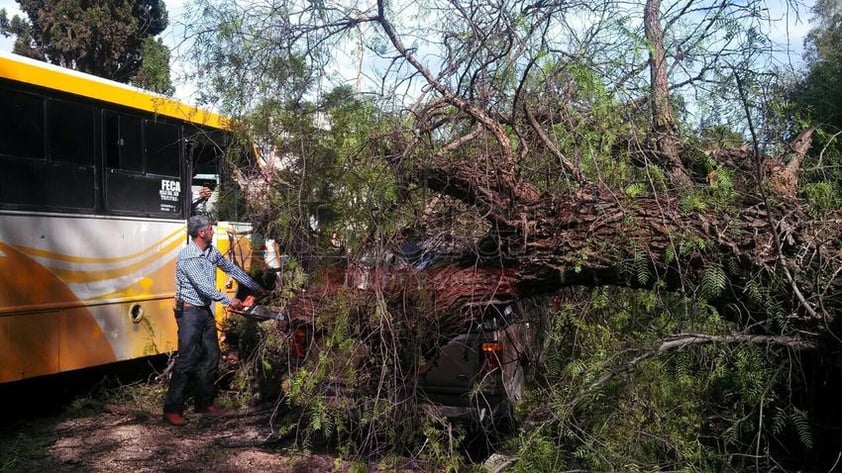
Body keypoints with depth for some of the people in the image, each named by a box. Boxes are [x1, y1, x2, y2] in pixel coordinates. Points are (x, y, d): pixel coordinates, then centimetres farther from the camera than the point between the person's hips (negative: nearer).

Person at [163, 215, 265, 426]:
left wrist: (258, 288, 16)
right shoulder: (187, 256, -19)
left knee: (211, 357, 10)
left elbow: (232, 269, 14)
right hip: (189, 311, -8)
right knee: (187, 359, -9)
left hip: (205, 310, 8)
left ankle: (204, 402, 22)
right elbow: (203, 285, -24)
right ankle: (172, 409, 0)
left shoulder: (212, 252, 5)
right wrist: (229, 301, -21)